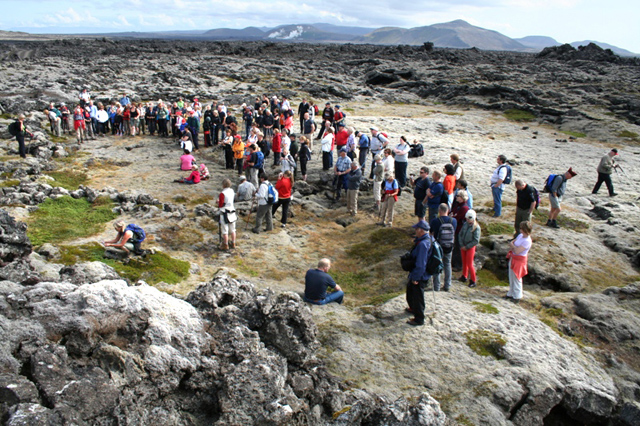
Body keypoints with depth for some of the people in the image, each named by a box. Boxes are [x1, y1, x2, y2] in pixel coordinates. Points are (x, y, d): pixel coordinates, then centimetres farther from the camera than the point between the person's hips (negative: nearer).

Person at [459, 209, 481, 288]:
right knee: (464, 262, 17)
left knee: (469, 264, -1)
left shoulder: (476, 227, -16)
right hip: (463, 246, 5)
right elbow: (460, 234, 4)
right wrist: (462, 245, -6)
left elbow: (476, 240, -16)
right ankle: (464, 276, 34)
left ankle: (473, 281, 11)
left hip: (470, 247, -5)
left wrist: (466, 247, -14)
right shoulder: (465, 224, -1)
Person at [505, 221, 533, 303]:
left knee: (516, 278, 4)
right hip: (513, 258, 9)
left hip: (519, 260, -9)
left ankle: (517, 297, 19)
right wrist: (513, 246, -10)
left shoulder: (527, 241, -25)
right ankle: (511, 294, 34)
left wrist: (512, 245, -11)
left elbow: (517, 251, -29)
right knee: (511, 277, 19)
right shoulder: (520, 235, 2)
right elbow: (511, 243, 12)